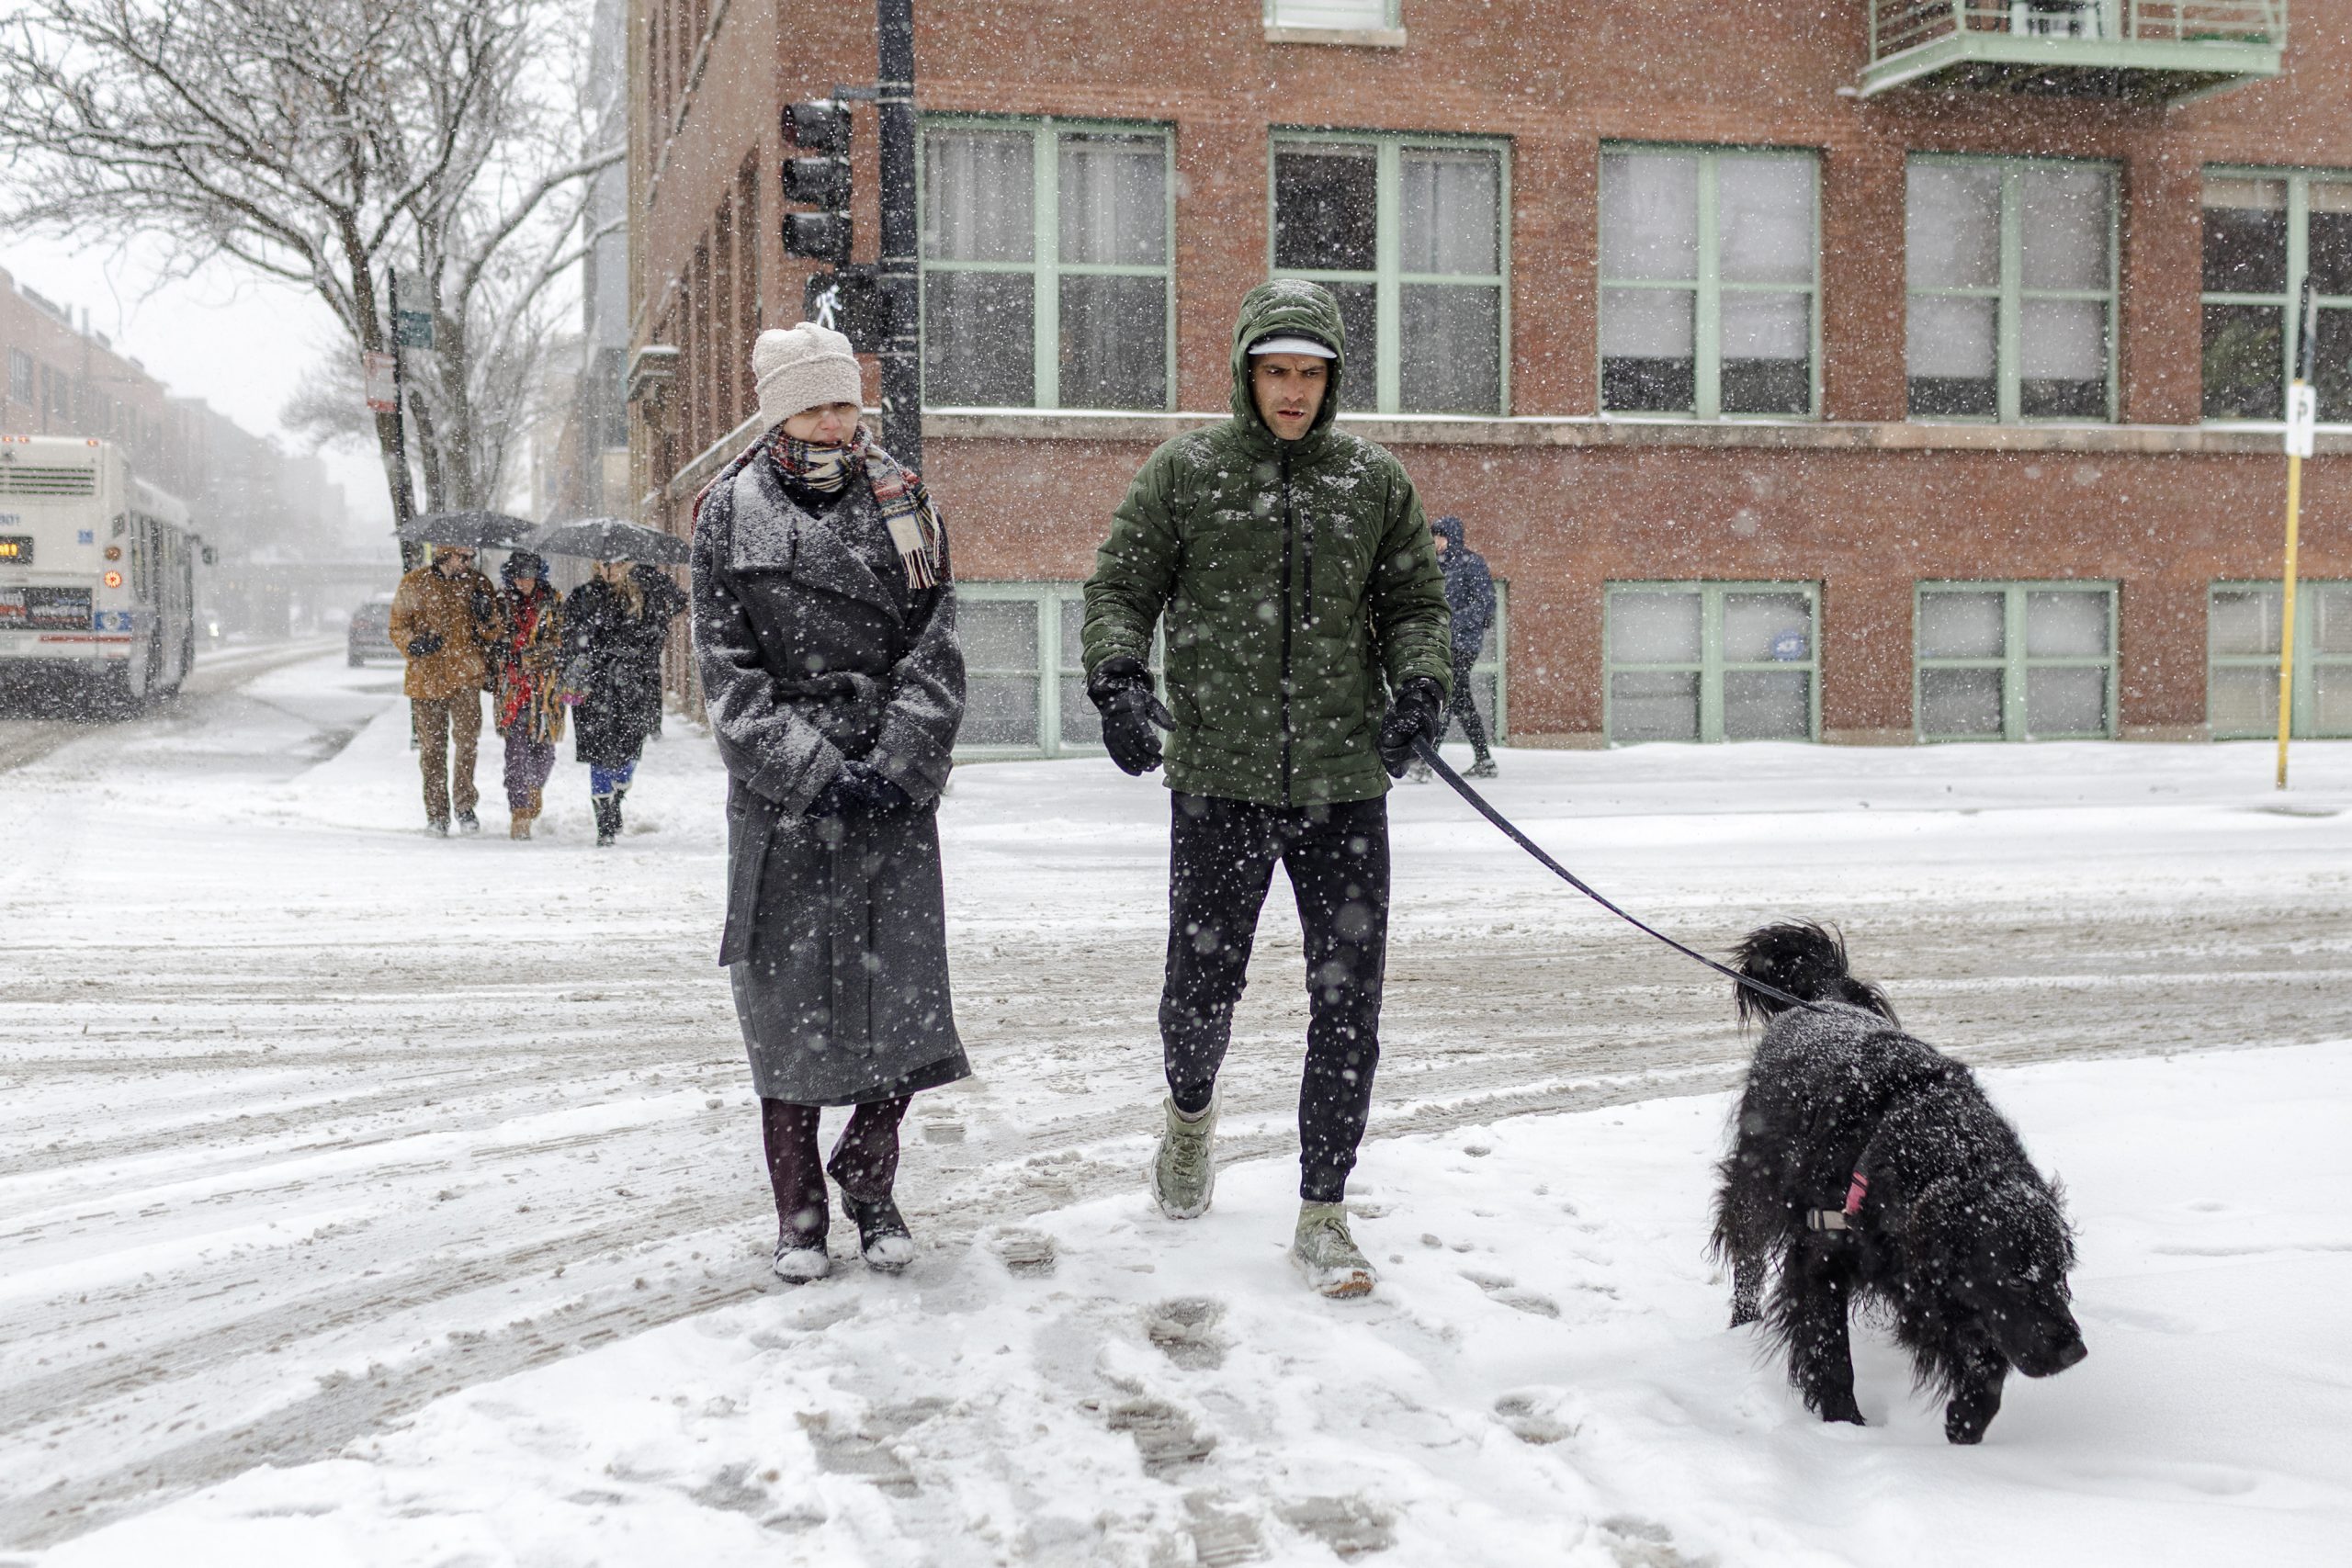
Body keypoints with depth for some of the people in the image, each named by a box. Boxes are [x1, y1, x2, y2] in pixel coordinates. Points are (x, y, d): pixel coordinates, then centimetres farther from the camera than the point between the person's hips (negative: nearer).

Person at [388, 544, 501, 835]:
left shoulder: (478, 584, 8)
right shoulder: (413, 585, 3)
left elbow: (493, 634, 12)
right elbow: (398, 628, 7)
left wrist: (486, 619, -10)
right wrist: (414, 643, -13)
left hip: (465, 676, 0)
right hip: (426, 677, 0)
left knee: (467, 739, -16)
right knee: (432, 748, 5)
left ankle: (464, 804, -2)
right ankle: (437, 814, 15)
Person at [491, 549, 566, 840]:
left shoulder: (553, 604, 7)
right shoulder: (502, 606, 8)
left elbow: (561, 642, 7)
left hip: (546, 686, 0)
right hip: (512, 684, 0)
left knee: (544, 745, 1)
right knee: (517, 749, -10)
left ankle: (535, 788, 34)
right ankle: (519, 815, -10)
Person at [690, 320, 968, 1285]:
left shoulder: (902, 503, 7)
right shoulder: (728, 514, 3)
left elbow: (936, 652, 3)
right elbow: (728, 672, -2)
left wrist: (897, 767, -9)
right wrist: (815, 772, -12)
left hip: (895, 788, 1)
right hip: (780, 790, -1)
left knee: (903, 994, -1)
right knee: (786, 999, 2)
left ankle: (870, 1184, 19)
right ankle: (797, 1207, 16)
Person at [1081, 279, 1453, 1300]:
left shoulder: (1374, 481, 9)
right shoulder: (1185, 472, 4)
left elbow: (1413, 603, 14)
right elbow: (1120, 587, 5)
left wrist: (1419, 683, -5)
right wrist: (1117, 676, -13)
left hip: (1344, 784, 1)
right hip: (1219, 781, -1)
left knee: (1348, 1003, 0)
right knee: (1202, 986, 7)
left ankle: (1322, 1214, 12)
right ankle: (1190, 1109, 42)